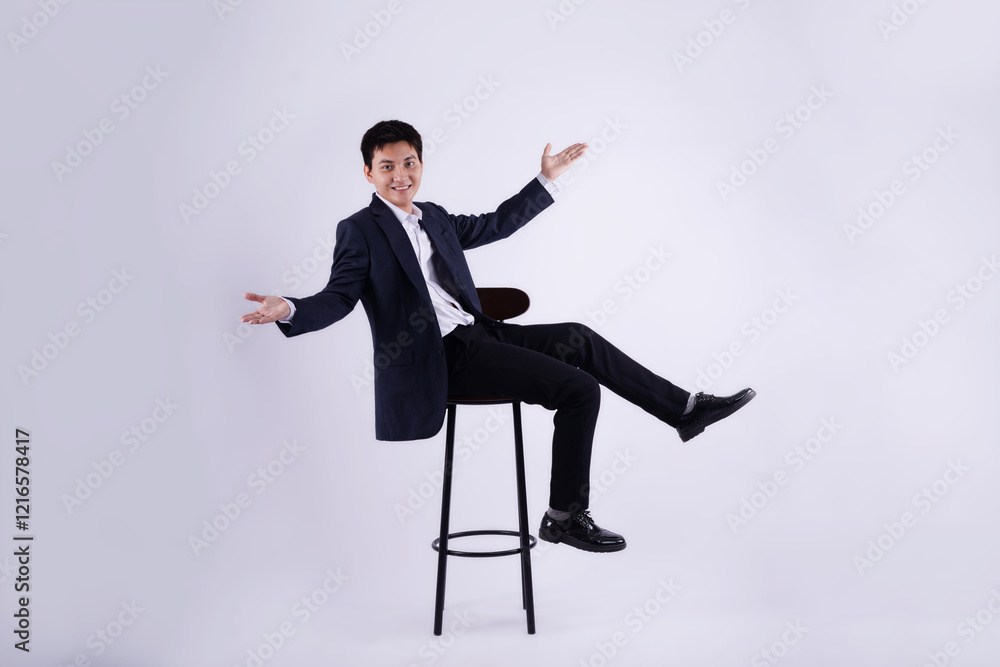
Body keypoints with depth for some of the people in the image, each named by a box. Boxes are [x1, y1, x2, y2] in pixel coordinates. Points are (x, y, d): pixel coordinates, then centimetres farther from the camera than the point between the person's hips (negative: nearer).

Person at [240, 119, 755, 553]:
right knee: (578, 388, -14)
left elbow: (497, 223, 30)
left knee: (578, 338, -1)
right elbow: (337, 299, -10)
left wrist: (547, 179, 33)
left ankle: (685, 408, 11)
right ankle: (565, 516, -2)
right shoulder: (360, 231, -3)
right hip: (442, 359, -8)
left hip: (476, 335, 8)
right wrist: (289, 311, -30)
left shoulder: (435, 218, 19)